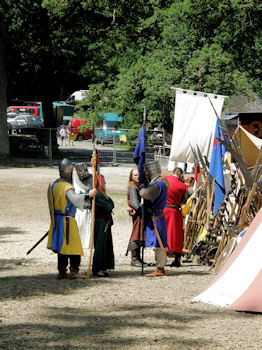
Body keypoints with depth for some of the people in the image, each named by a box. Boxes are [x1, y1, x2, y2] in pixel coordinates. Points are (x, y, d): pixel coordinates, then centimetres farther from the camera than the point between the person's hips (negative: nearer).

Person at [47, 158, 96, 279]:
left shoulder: (53, 185, 11)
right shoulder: (66, 187, -17)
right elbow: (74, 198, -35)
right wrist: (88, 196, -44)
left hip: (57, 219, 9)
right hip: (67, 220, -9)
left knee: (62, 246, 13)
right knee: (74, 245, -2)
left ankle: (62, 271, 14)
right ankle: (74, 271, -4)